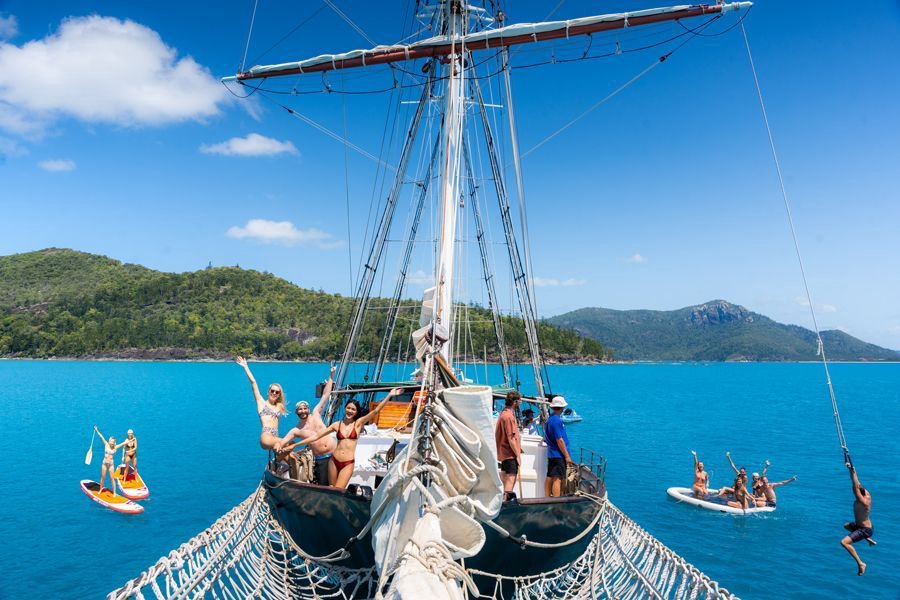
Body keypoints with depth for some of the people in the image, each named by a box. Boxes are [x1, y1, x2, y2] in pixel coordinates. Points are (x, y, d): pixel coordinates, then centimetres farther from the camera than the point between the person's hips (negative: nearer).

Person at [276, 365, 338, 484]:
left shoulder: (316, 414, 3)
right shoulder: (296, 431, 2)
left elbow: (325, 395, 4)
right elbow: (281, 442, -4)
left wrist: (331, 376, 2)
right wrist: (278, 445, -30)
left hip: (335, 453, 1)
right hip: (321, 460, 0)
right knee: (323, 486, -2)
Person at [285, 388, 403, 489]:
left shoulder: (358, 423, -2)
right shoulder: (337, 424, 2)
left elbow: (376, 410, -12)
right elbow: (316, 436, 5)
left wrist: (389, 395, -21)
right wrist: (294, 445, 3)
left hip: (348, 464, -3)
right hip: (334, 461, 3)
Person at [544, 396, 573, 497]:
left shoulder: (550, 419, 11)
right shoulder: (557, 420, -19)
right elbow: (559, 440, -20)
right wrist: (567, 456, -14)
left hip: (551, 454, 10)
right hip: (558, 455, -10)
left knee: (549, 477, 13)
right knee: (557, 479, -7)